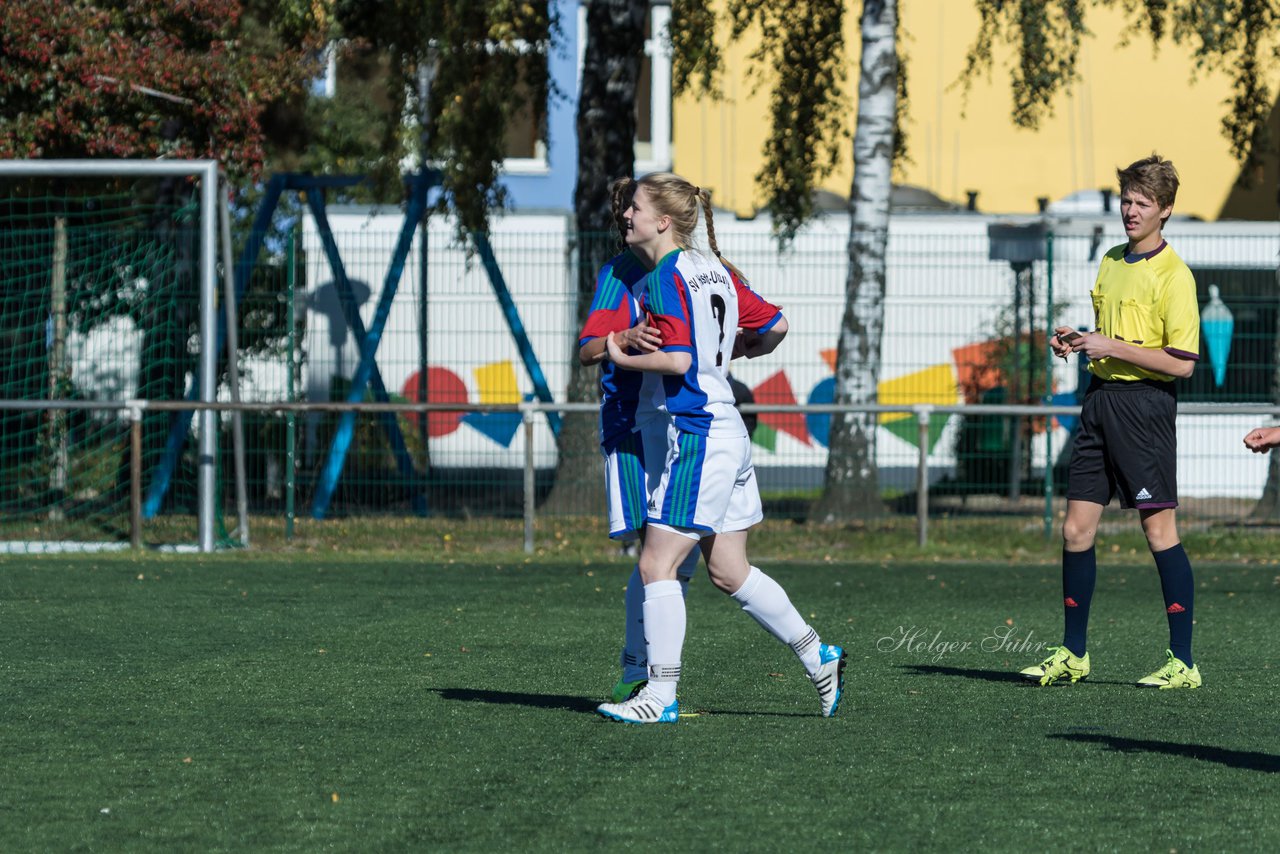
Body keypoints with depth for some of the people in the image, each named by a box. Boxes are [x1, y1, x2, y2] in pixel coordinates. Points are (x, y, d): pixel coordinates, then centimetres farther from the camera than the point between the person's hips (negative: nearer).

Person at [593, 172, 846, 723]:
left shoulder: (664, 279, -13)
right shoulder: (715, 270, 12)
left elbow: (677, 359, -22)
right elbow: (775, 326, 18)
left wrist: (622, 358, -7)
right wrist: (742, 351, 36)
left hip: (695, 435, -9)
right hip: (728, 431, 9)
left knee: (657, 565, -7)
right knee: (729, 572, 16)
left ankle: (660, 695, -8)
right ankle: (817, 656, 19)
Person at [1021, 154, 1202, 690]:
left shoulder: (1173, 276, -11)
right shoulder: (1111, 263, 14)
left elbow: (1182, 363, -15)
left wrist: (1112, 347, -17)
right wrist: (1076, 341, 7)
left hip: (1145, 402, -8)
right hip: (1100, 398, 8)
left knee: (1160, 530, -6)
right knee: (1076, 529, 6)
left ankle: (1183, 662, -2)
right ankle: (1072, 655, 15)